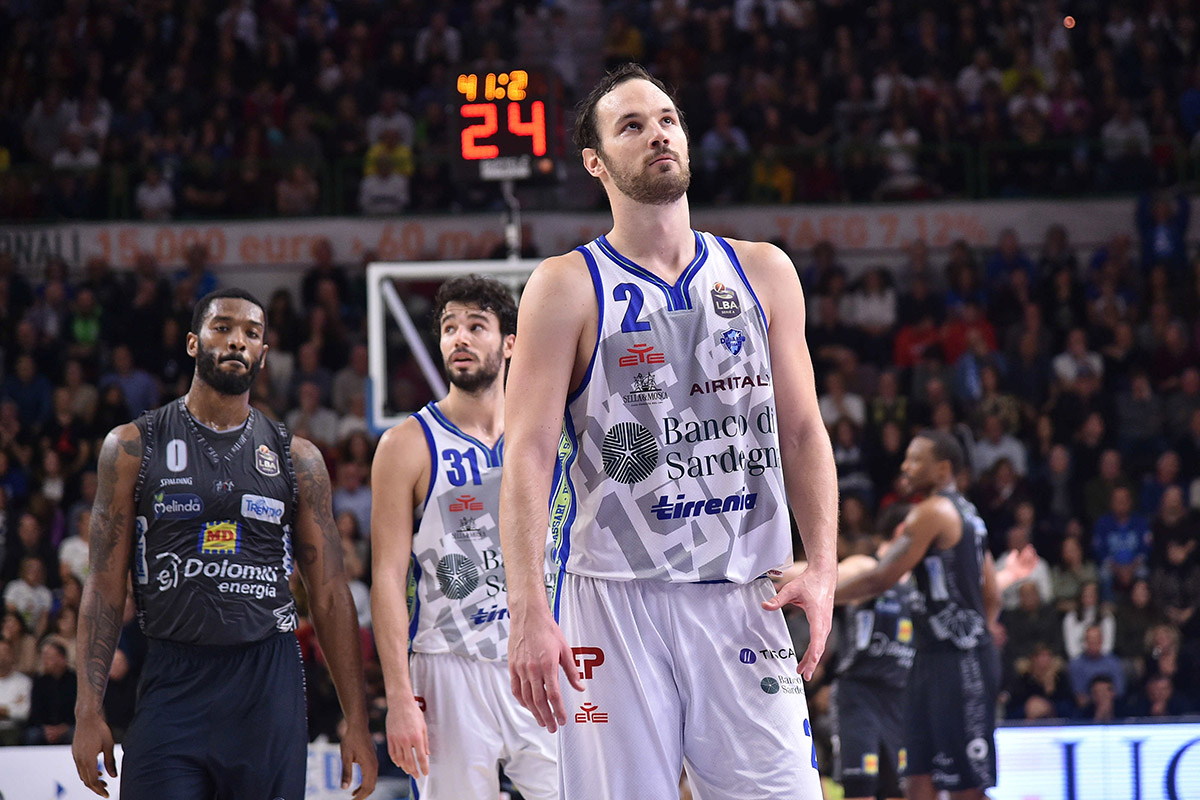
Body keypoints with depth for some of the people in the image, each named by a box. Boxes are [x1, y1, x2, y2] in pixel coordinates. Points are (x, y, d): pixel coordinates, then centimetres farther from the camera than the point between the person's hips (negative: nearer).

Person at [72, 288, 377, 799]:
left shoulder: (297, 458, 9)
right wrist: (89, 711, -5)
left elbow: (329, 593, 9)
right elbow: (105, 587, 3)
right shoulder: (134, 446, 5)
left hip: (269, 681, 2)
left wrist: (356, 721, 4)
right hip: (173, 681, -2)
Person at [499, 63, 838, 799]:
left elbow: (803, 433, 13)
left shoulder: (762, 273, 12)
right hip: (614, 599, -3)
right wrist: (528, 611, -16)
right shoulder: (569, 288, 1)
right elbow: (528, 454, -6)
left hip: (742, 600, 3)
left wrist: (821, 569, -1)